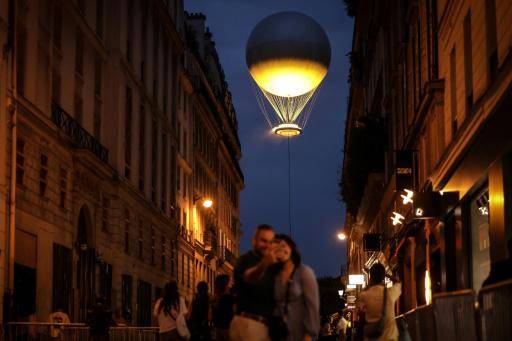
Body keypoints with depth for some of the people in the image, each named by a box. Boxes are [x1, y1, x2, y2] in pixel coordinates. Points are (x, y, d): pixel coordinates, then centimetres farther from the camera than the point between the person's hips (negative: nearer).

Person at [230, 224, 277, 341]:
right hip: (248, 323, -9)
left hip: (264, 325, 9)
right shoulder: (245, 260, -8)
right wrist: (264, 263, -52)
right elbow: (249, 277, -33)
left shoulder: (270, 266, 19)